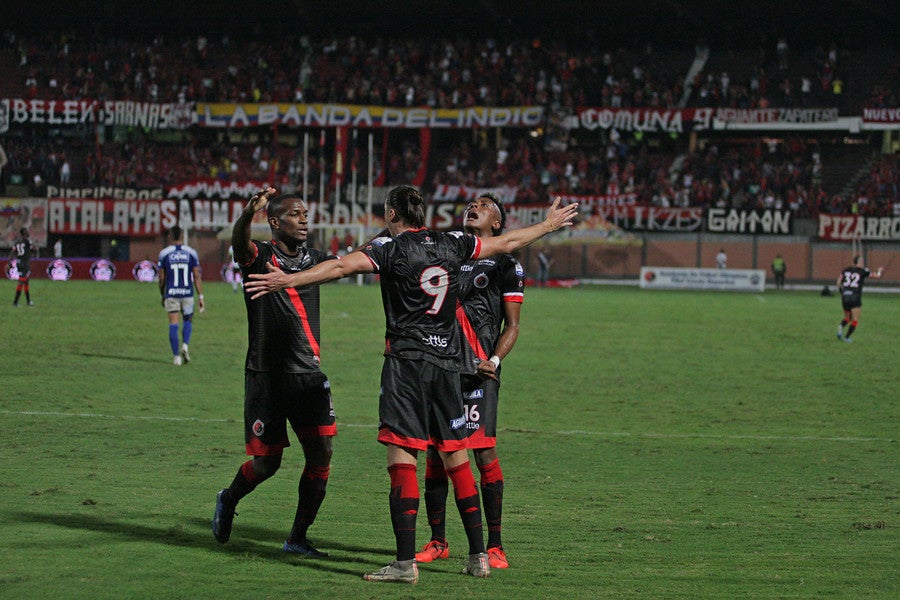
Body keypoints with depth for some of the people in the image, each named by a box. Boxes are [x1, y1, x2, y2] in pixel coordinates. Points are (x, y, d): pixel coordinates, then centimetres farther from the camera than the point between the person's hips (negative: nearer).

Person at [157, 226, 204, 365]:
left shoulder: (164, 254, -2)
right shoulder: (191, 253, 0)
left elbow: (162, 278, 0)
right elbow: (196, 276, -4)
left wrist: (162, 296, 13)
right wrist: (201, 297, -1)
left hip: (171, 294, -1)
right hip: (187, 294, 1)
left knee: (173, 325, 3)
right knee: (188, 321, 18)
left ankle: (176, 357, -1)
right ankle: (185, 345, -7)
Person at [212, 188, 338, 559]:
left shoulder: (314, 259, 10)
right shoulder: (260, 257, -7)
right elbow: (238, 241, -28)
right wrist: (249, 212, -50)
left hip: (308, 375, 5)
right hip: (266, 376, -5)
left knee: (321, 455, -6)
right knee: (267, 462, 0)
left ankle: (297, 538, 6)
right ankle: (228, 500, 33)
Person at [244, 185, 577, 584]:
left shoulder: (390, 248, -5)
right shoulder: (453, 244, 10)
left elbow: (341, 266, -18)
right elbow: (507, 242, 23)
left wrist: (288, 280, -20)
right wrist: (549, 225, 39)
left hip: (406, 362, -5)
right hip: (447, 362, 5)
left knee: (402, 458, -7)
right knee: (456, 458, 12)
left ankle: (406, 562, -13)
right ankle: (478, 556, 14)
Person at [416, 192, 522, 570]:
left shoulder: (505, 265, 4)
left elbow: (512, 325, 3)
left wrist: (493, 361, -12)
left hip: (478, 372, -5)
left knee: (484, 452, -11)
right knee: (435, 453, 3)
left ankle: (494, 544, -6)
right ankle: (437, 541, 13)